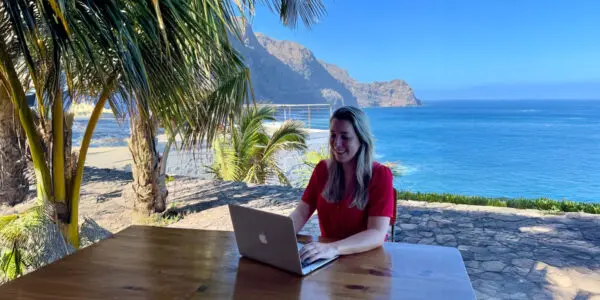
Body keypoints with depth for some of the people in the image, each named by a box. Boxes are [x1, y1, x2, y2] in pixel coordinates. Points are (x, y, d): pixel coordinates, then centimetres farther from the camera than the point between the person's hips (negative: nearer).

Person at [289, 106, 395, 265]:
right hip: (327, 257, 4)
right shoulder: (322, 169, 3)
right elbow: (301, 213, -2)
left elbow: (377, 234, -21)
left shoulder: (380, 175, -11)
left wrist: (333, 248, -36)